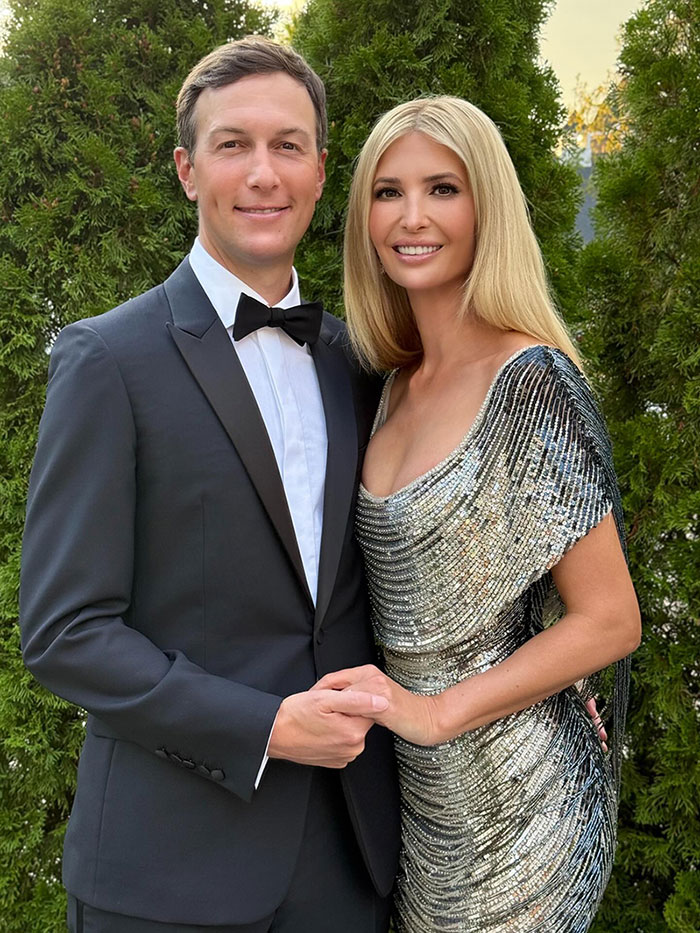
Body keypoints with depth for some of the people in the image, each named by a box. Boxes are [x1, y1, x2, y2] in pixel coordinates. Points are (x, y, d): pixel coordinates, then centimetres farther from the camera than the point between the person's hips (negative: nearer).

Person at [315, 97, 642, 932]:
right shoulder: (399, 384, 4)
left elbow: (609, 620, -18)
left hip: (512, 793, -7)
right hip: (418, 782, 7)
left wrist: (437, 712, -19)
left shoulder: (531, 379, -19)